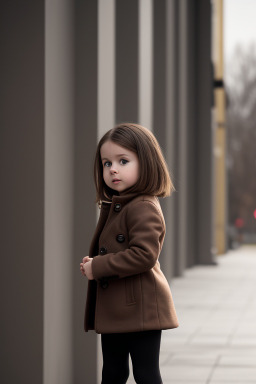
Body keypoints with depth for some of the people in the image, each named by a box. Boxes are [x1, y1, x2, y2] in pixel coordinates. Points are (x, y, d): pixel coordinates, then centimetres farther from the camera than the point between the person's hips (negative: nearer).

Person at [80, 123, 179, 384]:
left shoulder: (143, 208, -17)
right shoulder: (114, 207, 14)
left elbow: (144, 255, -27)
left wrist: (98, 267, -21)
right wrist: (92, 264, 3)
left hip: (139, 309, -10)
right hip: (114, 311, 10)